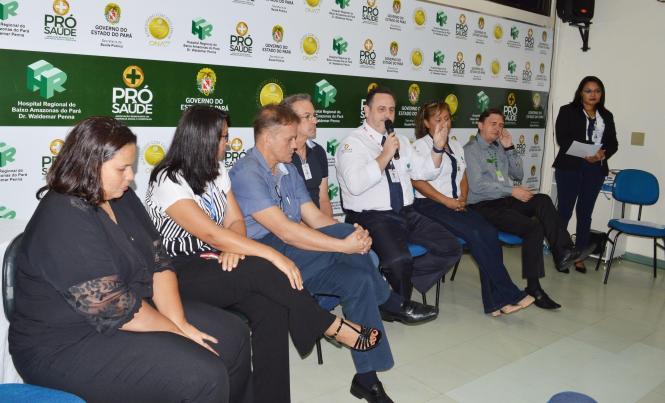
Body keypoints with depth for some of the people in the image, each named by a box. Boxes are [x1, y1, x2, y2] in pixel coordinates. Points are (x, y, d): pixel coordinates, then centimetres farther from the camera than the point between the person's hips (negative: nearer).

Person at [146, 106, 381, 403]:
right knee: (262, 271, -29)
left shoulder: (216, 172, 9)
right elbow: (212, 234, -25)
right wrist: (273, 255, -28)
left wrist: (232, 249, -18)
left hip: (214, 263, 7)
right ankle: (334, 327, -12)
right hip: (179, 274, -6)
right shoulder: (168, 182, -15)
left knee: (271, 308, -23)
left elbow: (236, 222, 6)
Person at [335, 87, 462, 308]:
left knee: (451, 248, -6)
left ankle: (396, 280, 5)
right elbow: (355, 185, -20)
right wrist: (385, 155, -17)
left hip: (407, 213, 7)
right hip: (371, 217, -7)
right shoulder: (352, 142, -3)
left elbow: (424, 172, 21)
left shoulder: (400, 140, 20)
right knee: (399, 259, -33)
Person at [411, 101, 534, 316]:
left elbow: (463, 178, 21)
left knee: (489, 232, -22)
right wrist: (448, 202, -14)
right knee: (475, 233, -28)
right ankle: (508, 294, -19)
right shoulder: (420, 146, 2)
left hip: (457, 205, 6)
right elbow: (418, 181, -9)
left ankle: (495, 301, -20)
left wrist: (462, 198, 0)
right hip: (429, 204, -6)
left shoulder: (456, 145, 22)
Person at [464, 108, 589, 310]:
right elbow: (476, 185, -15)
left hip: (506, 201, 7)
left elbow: (518, 175, 16)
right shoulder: (471, 149, -4)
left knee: (542, 200, -21)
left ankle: (562, 253, -22)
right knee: (533, 227, -24)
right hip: (483, 206, -6)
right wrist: (512, 190, -17)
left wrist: (509, 148, 5)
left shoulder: (500, 147, 18)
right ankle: (533, 287, -18)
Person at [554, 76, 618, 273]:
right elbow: (562, 139, -9)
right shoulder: (568, 111, 2)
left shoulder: (606, 115, 14)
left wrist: (602, 154, -13)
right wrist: (584, 154, -20)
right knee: (564, 211, -1)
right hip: (570, 167, -4)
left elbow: (613, 142, 9)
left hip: (596, 170, 4)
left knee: (585, 213, 8)